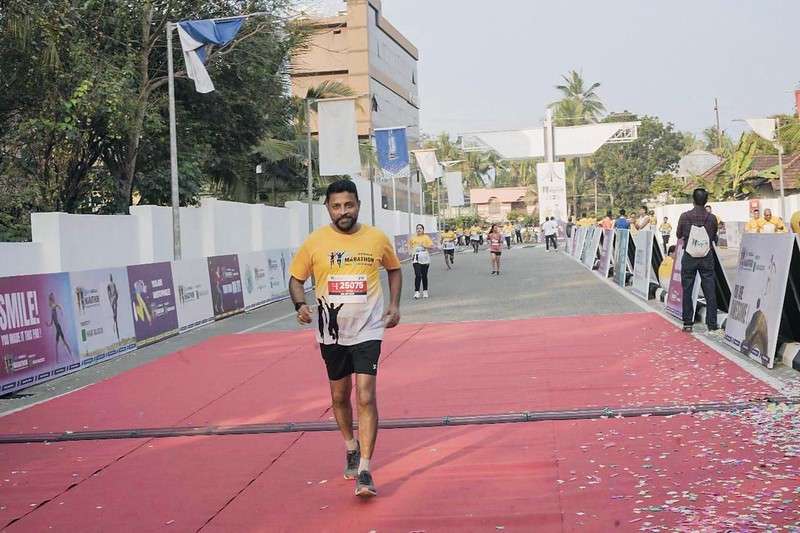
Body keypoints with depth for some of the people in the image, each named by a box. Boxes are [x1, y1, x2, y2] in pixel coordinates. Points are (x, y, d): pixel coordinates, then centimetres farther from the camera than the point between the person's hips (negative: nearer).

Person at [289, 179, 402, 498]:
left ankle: (364, 471, -9)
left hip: (367, 330, -2)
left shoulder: (377, 239, -3)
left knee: (366, 397, -13)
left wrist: (394, 304, 3)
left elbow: (394, 269, 15)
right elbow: (296, 278, 6)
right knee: (340, 396, 16)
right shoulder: (315, 242, -5)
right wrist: (300, 304, -14)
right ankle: (351, 448, 42)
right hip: (331, 332, 2)